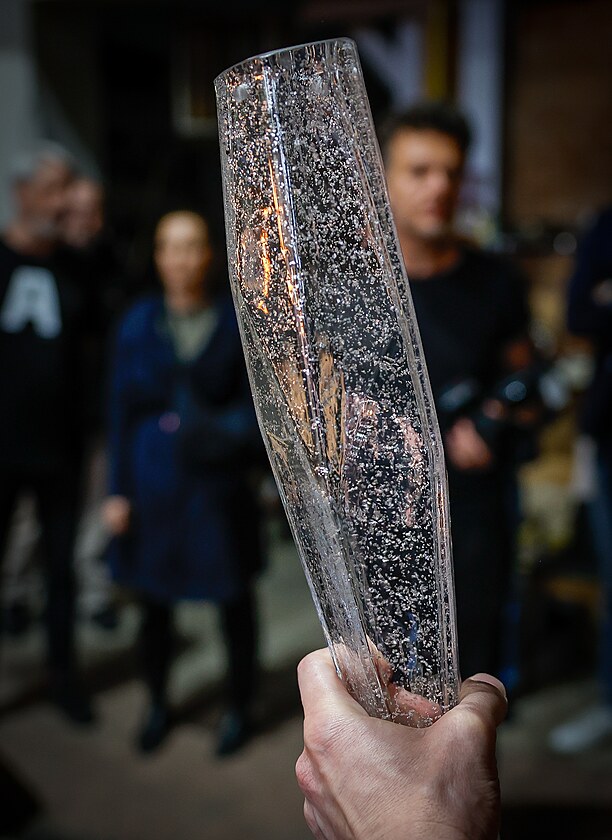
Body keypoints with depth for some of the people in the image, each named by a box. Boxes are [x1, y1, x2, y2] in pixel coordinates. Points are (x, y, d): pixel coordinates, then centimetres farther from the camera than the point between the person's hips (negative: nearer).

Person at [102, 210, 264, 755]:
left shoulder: (238, 322, -1)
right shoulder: (139, 324, 3)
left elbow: (257, 402, 2)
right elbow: (122, 409, 4)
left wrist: (232, 430, -20)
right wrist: (119, 490, 1)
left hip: (218, 486, -1)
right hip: (152, 483, 2)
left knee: (235, 601, 9)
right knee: (154, 602, 12)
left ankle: (241, 708, 30)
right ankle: (158, 705, 35)